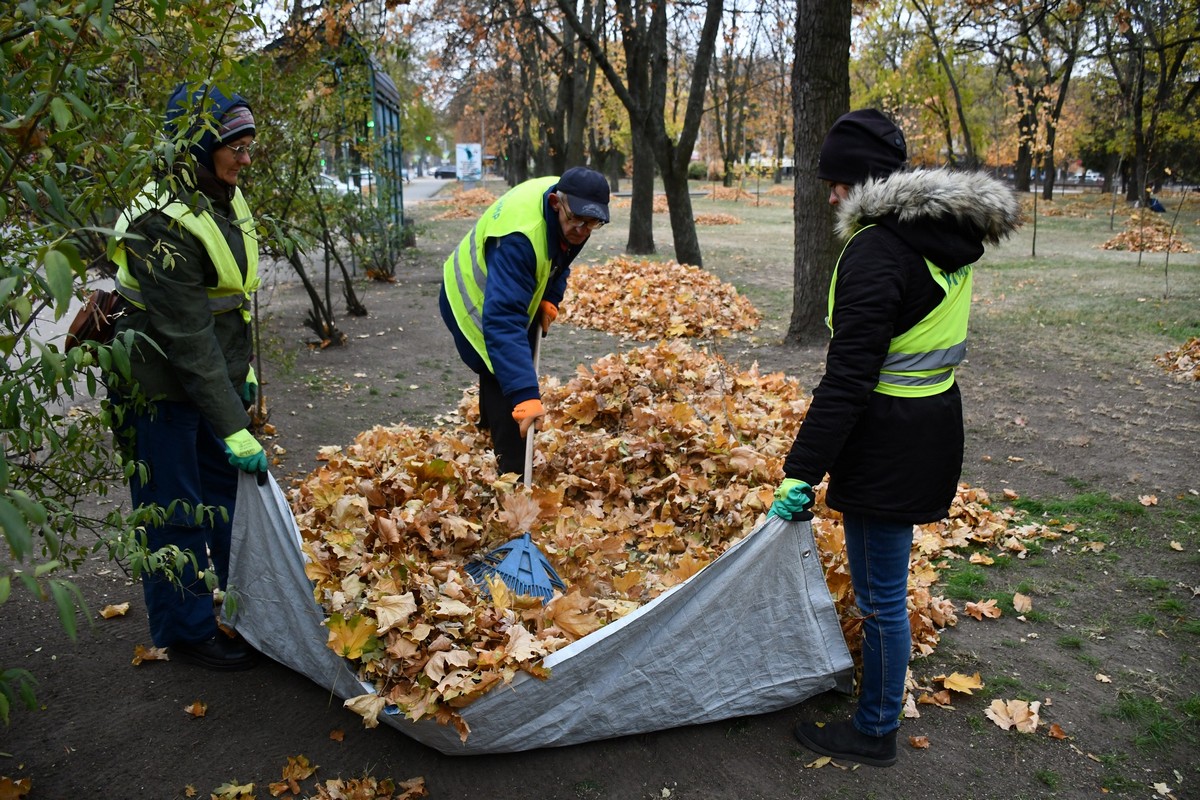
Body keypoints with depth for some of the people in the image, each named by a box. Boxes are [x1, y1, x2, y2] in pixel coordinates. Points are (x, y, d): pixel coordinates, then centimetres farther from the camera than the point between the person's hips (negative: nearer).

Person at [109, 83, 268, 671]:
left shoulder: (224, 198, 3)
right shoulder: (162, 223, -26)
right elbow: (187, 336, -28)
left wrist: (243, 371, 16)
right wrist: (233, 427, -27)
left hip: (215, 374, 9)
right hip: (160, 386, -9)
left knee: (226, 490, 19)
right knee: (176, 510, 3)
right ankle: (185, 629, 20)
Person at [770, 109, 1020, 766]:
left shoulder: (877, 250, -22)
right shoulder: (947, 237, 8)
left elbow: (847, 377, -25)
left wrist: (802, 471, -22)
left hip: (889, 441, -10)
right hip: (935, 422, 10)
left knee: (881, 593, 5)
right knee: (883, 579, 26)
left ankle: (875, 731, 23)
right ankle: (877, 684, 46)